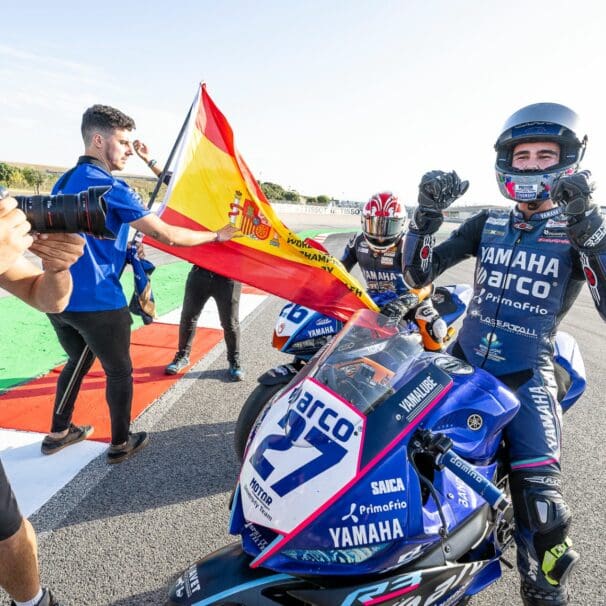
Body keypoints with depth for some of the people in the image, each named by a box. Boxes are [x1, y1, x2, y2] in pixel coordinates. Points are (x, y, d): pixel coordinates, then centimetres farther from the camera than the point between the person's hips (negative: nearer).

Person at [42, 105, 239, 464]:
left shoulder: (64, 182, 12)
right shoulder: (109, 186, -15)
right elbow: (167, 236, -18)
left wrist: (124, 249, 18)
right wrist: (217, 236, -6)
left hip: (58, 297, 8)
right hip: (97, 302, -8)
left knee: (79, 360, 27)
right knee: (119, 371, 11)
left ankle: (59, 433, 39)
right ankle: (121, 444, 25)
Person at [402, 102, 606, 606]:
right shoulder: (488, 224, 7)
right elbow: (420, 273, 2)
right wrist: (427, 212, -13)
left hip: (527, 375, -3)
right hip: (461, 361, 4)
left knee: (537, 498, -13)